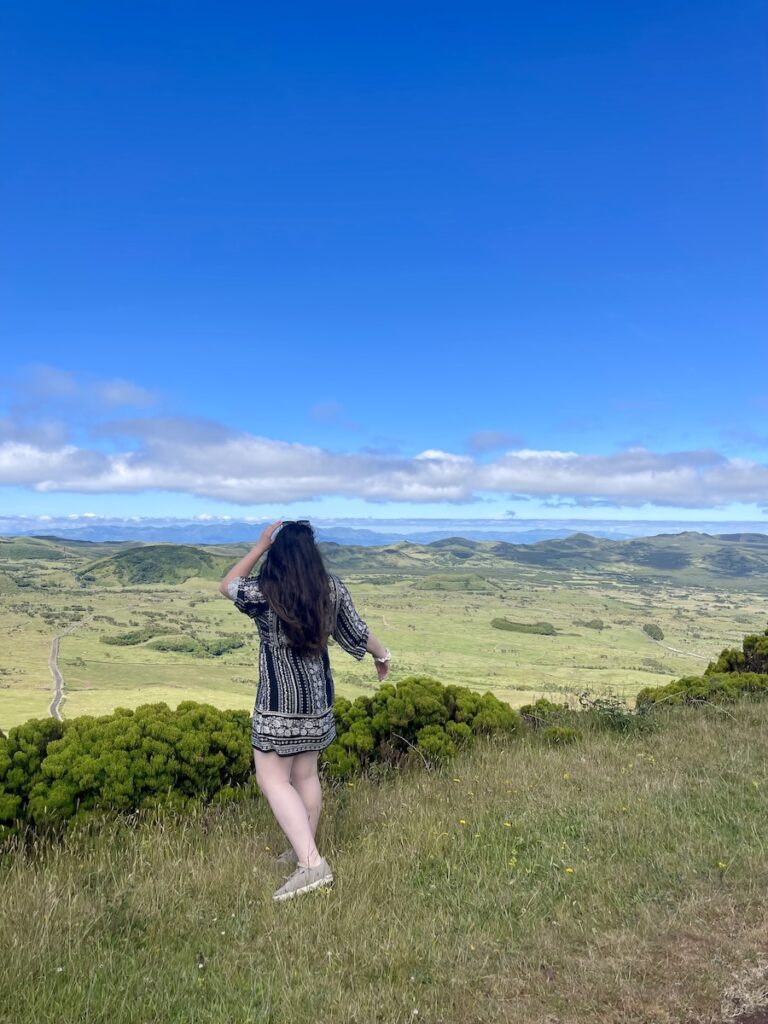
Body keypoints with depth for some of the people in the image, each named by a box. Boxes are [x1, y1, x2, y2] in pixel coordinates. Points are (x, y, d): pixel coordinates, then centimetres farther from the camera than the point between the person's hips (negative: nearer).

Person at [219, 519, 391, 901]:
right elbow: (358, 633, 6)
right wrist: (382, 655, 26)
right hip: (318, 695, 6)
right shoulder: (332, 589, -5)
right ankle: (303, 850, 33)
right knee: (305, 774, 18)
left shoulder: (264, 593, -17)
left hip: (280, 699, -6)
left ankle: (311, 863, -6)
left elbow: (227, 585, 4)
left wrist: (260, 544, 0)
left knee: (272, 778, 1)